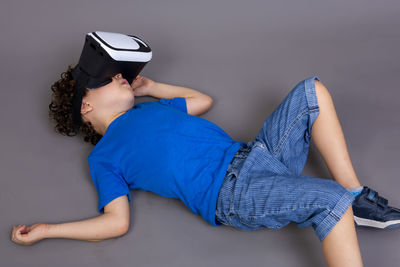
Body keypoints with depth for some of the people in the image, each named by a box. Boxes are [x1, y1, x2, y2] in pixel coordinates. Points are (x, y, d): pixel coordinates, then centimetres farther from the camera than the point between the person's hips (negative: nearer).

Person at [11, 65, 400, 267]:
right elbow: (117, 221, -2)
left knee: (311, 91, -6)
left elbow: (203, 100, 39)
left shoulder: (149, 108, 27)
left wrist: (150, 87, 33)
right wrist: (44, 231, -8)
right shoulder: (103, 157, 6)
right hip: (230, 191, -8)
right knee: (330, 199, -32)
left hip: (254, 154, 8)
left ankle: (356, 199, -6)